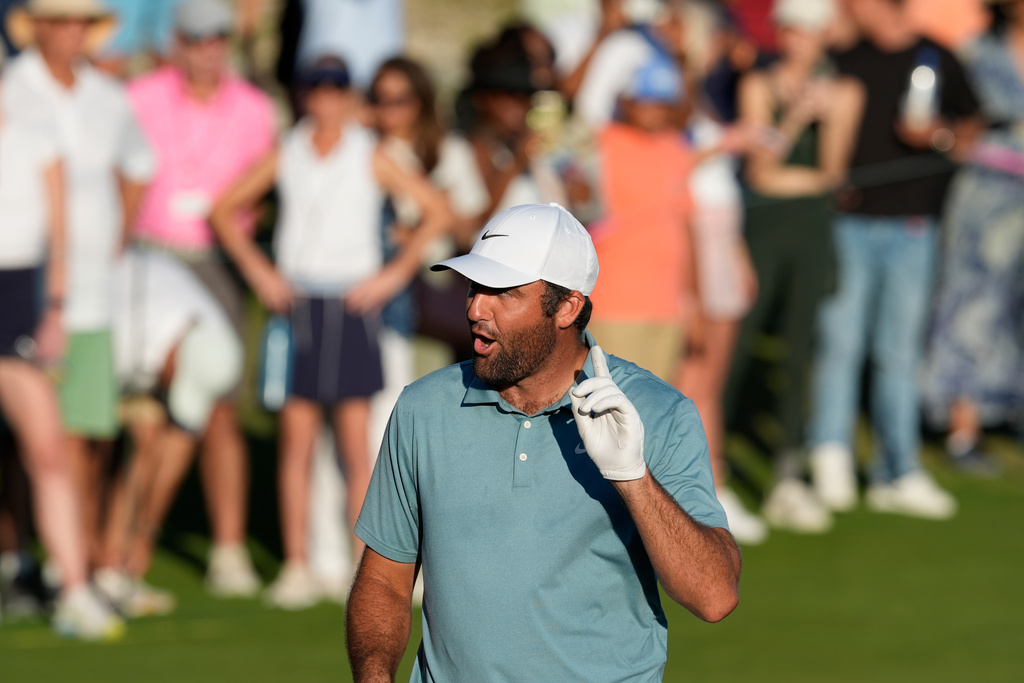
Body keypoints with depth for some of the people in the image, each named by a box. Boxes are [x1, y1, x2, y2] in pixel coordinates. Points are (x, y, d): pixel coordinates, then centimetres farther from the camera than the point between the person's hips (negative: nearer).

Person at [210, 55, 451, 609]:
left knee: (355, 445, -2)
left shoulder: (370, 159, 0)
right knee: (296, 442, 0)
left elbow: (437, 211, 1)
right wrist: (257, 270, 5)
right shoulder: (286, 157, 6)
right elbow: (225, 210, 15)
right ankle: (297, 568, 4)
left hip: (351, 304, -2)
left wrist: (395, 273, -4)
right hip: (296, 304, 2)